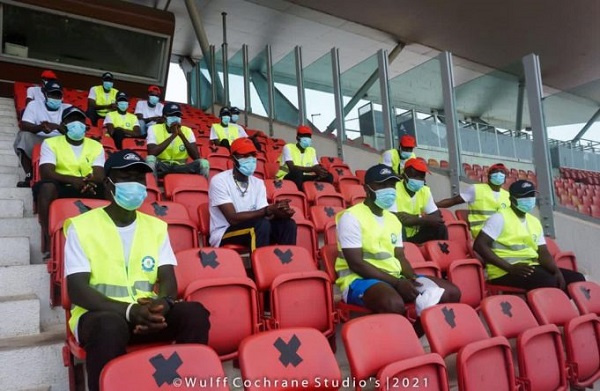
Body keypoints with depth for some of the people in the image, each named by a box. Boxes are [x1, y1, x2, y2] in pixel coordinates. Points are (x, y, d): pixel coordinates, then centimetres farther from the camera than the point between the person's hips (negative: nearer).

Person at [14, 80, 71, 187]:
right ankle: (29, 176, -25)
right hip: (37, 142, 0)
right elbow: (24, 126, -9)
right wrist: (40, 127, -32)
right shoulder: (34, 105, 6)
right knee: (24, 135, -29)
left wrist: (56, 126, -27)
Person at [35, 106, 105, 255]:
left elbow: (100, 176, -2)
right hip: (62, 188, -2)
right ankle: (47, 238, -26)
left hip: (89, 189, 2)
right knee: (47, 187, -35)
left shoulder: (96, 146, 12)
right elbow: (46, 173, -10)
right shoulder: (50, 143, 6)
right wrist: (72, 180, -28)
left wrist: (89, 181, -28)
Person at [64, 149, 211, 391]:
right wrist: (129, 311, -24)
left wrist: (162, 303, -21)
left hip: (148, 312, 4)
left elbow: (168, 280, 4)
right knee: (111, 325, -38)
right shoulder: (81, 226, -1)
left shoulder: (156, 226, 11)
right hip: (100, 314, -3)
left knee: (195, 313, -24)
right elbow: (77, 289, -10)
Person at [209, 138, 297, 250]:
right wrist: (267, 210, -31)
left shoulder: (258, 183, 5)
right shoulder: (219, 181, -13)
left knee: (288, 224, -16)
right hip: (223, 236, -6)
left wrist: (279, 212, -26)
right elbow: (233, 218, -22)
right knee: (262, 224, -32)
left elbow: (265, 216, -2)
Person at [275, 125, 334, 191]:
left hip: (302, 178, 6)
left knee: (328, 176, -12)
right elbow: (292, 168, -25)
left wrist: (321, 171, -24)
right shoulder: (288, 147, -10)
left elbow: (317, 167, 2)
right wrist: (312, 169, -34)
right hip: (286, 178, -6)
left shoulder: (312, 150, 10)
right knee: (297, 172, -39)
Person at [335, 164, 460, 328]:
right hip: (359, 279, -8)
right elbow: (356, 264, -15)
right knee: (394, 304, -40)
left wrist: (413, 278, -6)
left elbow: (400, 257, 16)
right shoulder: (351, 217, -9)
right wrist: (397, 283, -18)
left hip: (394, 278, 8)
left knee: (451, 292, -3)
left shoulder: (393, 220, 16)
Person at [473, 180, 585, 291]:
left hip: (532, 268, 8)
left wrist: (557, 271, -6)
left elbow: (543, 253, 16)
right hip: (505, 272, -8)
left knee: (576, 278, -1)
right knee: (548, 282, -30)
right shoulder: (500, 218, -6)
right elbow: (479, 245, -15)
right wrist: (509, 267, -22)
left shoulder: (535, 222, 17)